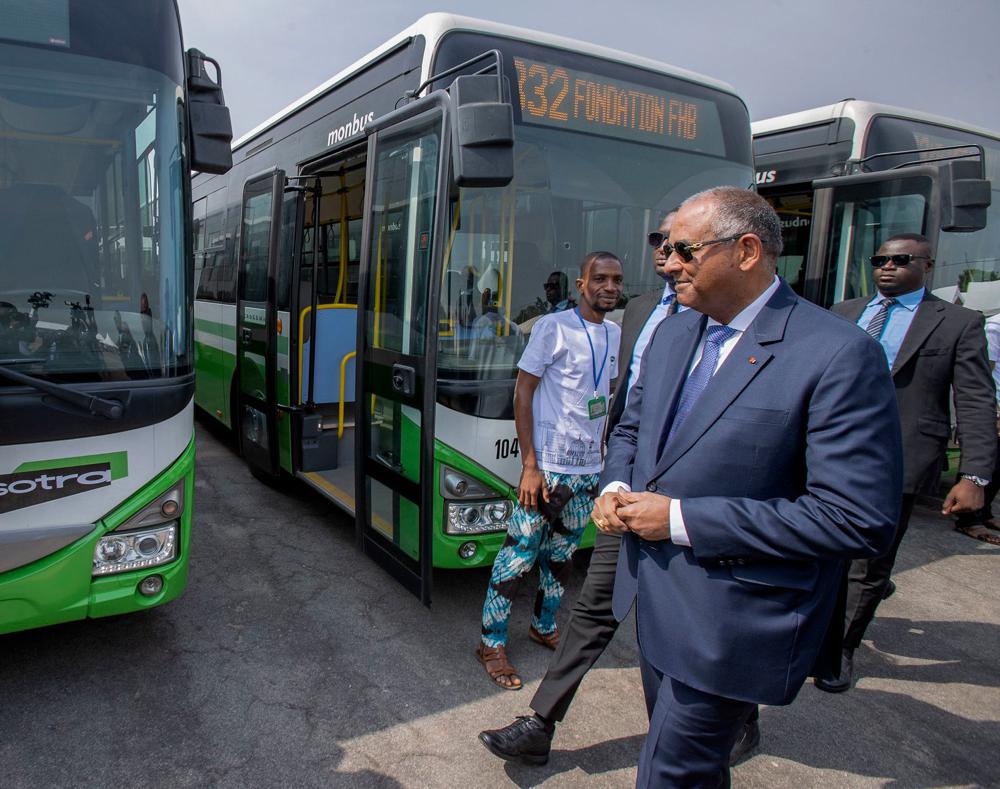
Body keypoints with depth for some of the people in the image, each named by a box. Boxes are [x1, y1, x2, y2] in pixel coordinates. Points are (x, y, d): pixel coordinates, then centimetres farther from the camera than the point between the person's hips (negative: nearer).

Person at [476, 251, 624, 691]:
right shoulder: (554, 327, -11)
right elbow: (522, 394, -12)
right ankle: (492, 645, 14)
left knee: (561, 554, 19)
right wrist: (530, 466, -16)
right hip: (549, 468, -7)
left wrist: (603, 458, 15)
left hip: (588, 470, 7)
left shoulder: (613, 334, 10)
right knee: (519, 555, -1)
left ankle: (544, 627, 37)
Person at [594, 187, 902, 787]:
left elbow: (861, 519, -24)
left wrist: (683, 519, -23)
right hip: (655, 599, 7)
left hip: (730, 622, -7)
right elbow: (632, 428, 18)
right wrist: (615, 488, -5)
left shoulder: (839, 355, -20)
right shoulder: (673, 334, 4)